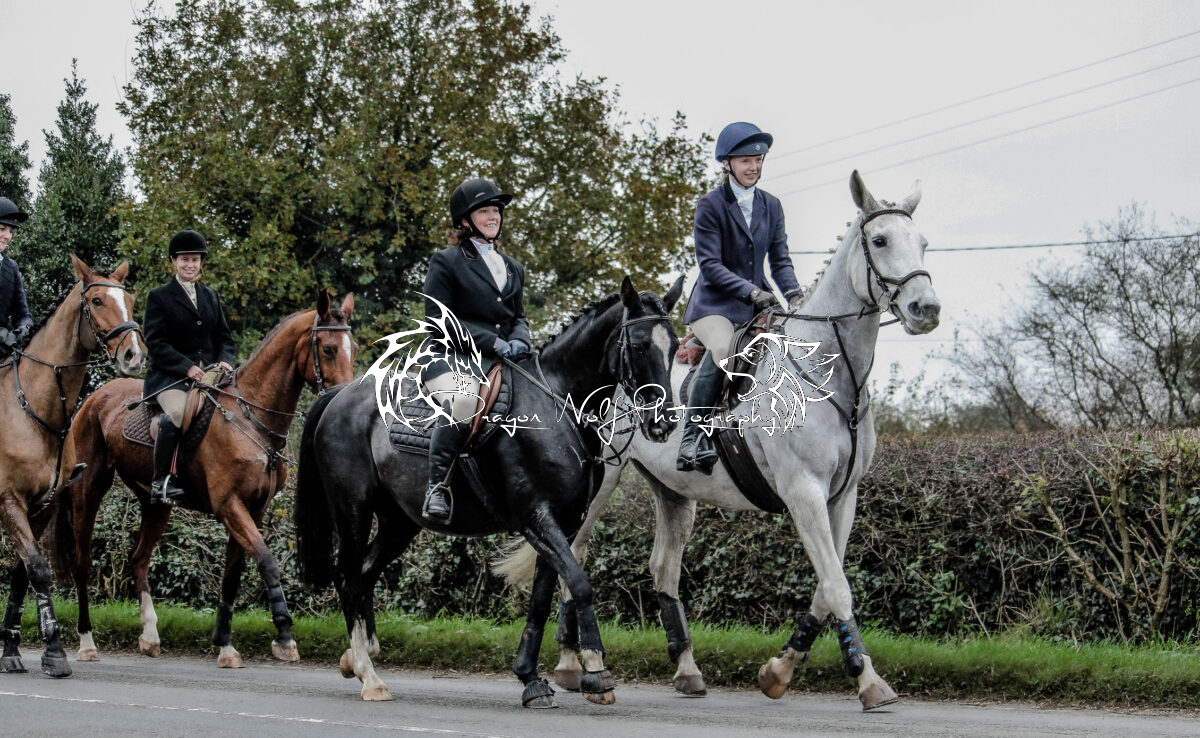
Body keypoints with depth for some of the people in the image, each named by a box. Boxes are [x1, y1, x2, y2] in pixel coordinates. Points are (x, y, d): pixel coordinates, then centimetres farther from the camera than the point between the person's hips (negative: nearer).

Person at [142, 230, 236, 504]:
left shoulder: (211, 296, 20)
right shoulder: (159, 297, 4)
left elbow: (224, 337, 21)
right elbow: (155, 343, -5)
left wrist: (225, 361, -2)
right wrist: (187, 367, -18)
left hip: (209, 374, 5)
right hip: (169, 376, -5)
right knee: (178, 412, -35)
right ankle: (161, 481, -26)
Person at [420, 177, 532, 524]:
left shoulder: (513, 268, 23)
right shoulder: (446, 262, 3)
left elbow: (519, 316, 25)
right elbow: (438, 320, -6)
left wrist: (519, 340, -2)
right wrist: (492, 342, -14)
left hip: (501, 360, 7)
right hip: (452, 357, -7)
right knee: (462, 399, -39)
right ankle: (438, 487, -39)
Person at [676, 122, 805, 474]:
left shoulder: (771, 206, 10)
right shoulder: (710, 205, -6)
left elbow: (780, 259, 10)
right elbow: (710, 264, -13)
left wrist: (793, 295, -10)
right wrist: (751, 291, -25)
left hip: (757, 305, 6)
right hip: (715, 303, -6)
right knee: (723, 350, -34)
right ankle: (691, 439, -32)